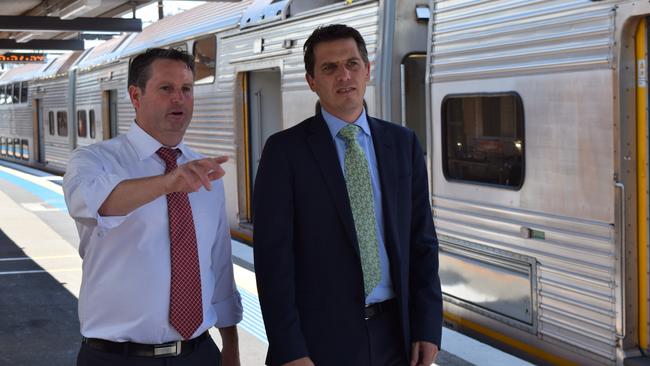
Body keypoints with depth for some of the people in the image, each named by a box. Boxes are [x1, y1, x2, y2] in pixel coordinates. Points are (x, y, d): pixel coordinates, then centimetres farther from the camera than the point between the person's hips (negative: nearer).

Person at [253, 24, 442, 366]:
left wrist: (428, 326, -1)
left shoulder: (403, 143, 5)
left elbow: (422, 239, 6)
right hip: (320, 336, -3)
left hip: (395, 333, 3)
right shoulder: (285, 150, -6)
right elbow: (273, 254, -10)